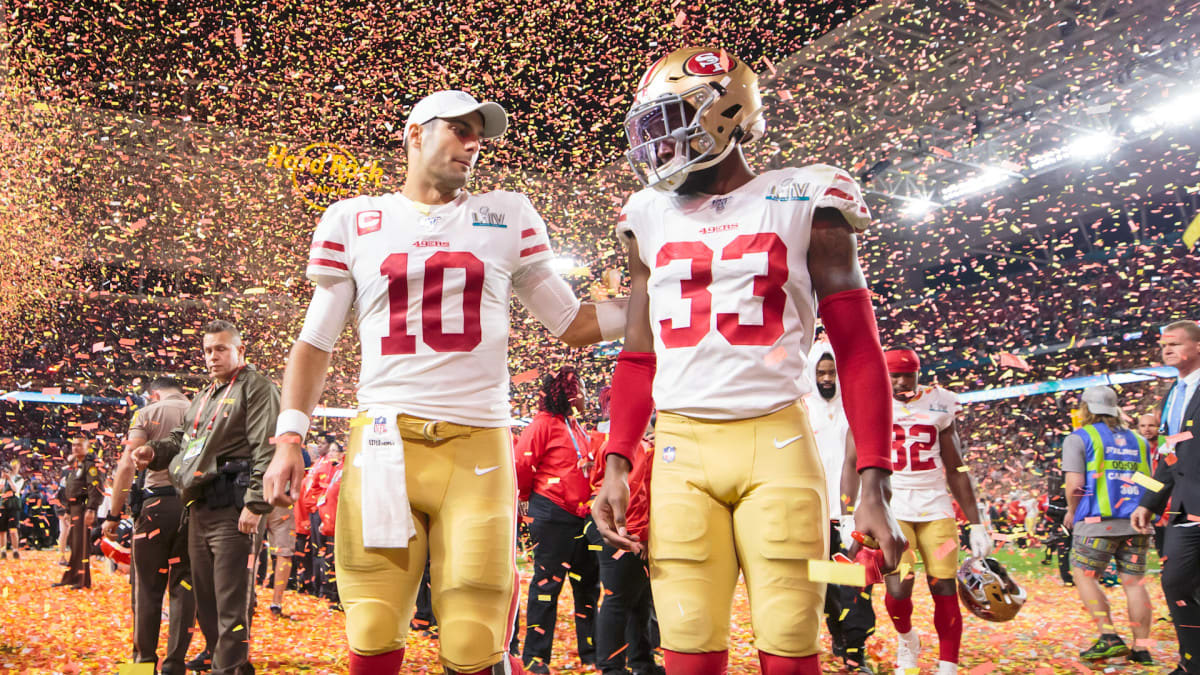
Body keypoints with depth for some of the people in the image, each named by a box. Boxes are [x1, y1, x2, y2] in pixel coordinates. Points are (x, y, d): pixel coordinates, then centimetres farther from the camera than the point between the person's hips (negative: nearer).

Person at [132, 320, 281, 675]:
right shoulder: (204, 397, 23)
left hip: (232, 509, -9)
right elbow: (181, 437, 31)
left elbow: (266, 451, -13)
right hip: (200, 508, 9)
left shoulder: (257, 388, -4)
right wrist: (154, 452, 8)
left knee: (231, 602, -6)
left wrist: (255, 504, -20)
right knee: (204, 596, 15)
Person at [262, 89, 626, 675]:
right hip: (383, 442, 0)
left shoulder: (508, 216, 13)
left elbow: (574, 324, 14)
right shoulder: (353, 221, 12)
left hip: (478, 445, 0)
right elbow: (315, 341, 13)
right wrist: (290, 436, 3)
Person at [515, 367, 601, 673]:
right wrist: (528, 496, 1)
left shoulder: (579, 428, 16)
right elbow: (521, 463, -13)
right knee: (548, 582, -2)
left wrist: (591, 503, 15)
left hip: (581, 515, 8)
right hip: (553, 514, -8)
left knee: (588, 581, 12)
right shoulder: (545, 423, -9)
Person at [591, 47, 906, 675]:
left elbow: (857, 351, 0)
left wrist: (873, 484, -8)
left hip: (776, 441, -2)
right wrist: (616, 465, 4)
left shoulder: (803, 205, 1)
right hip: (681, 449, 3)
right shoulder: (650, 219, 12)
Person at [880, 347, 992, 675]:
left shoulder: (939, 404, 7)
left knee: (945, 589, -2)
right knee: (899, 588, -13)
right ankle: (905, 639, 19)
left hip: (935, 505, 2)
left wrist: (976, 524, 9)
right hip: (890, 505, -2)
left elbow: (956, 470, 12)